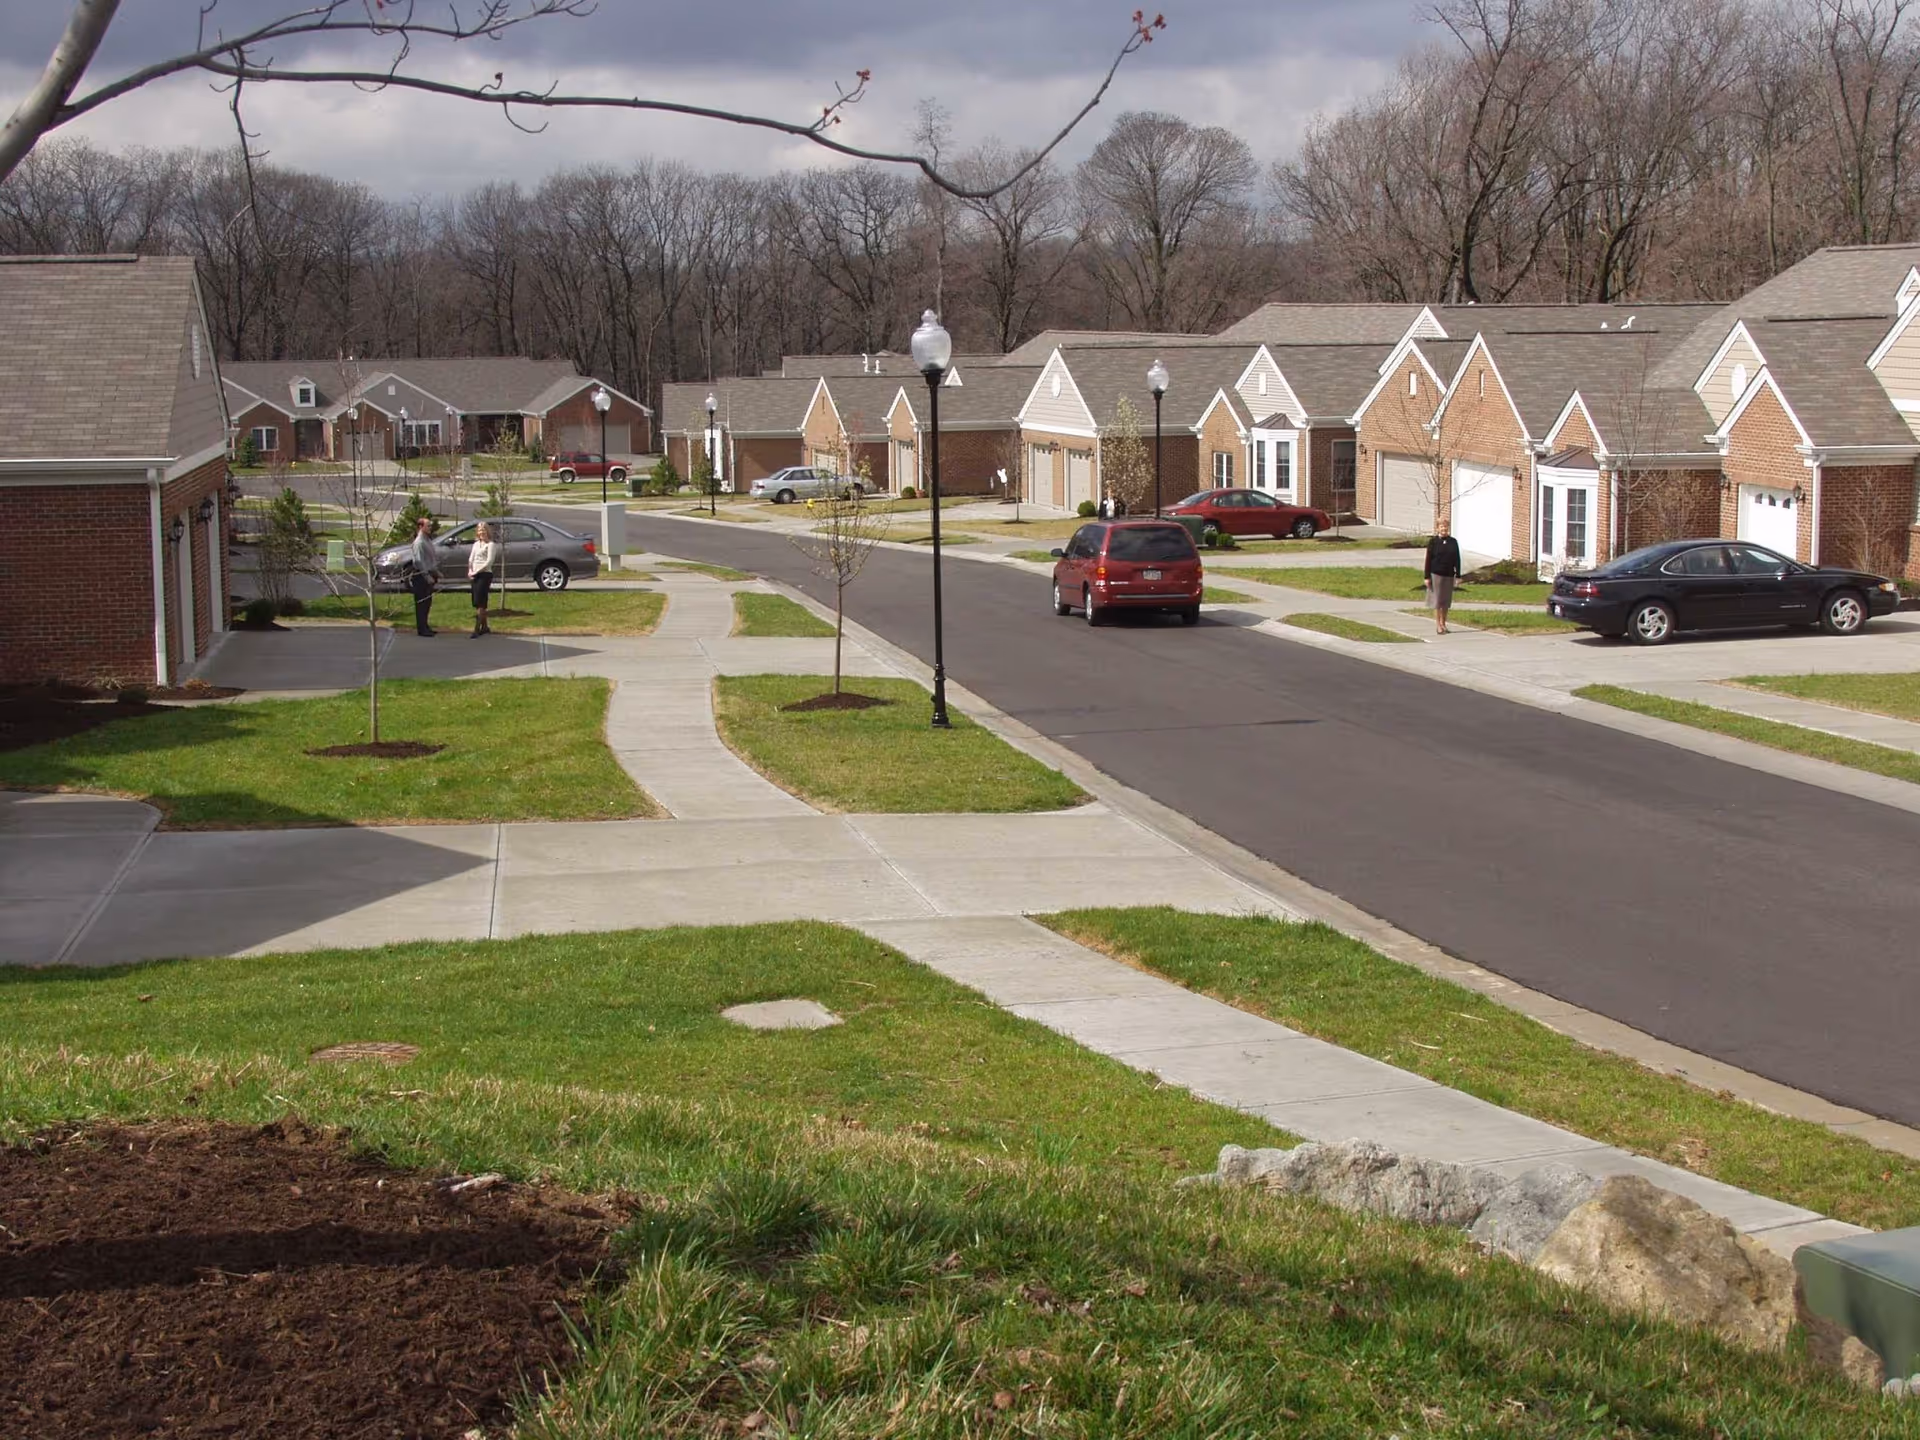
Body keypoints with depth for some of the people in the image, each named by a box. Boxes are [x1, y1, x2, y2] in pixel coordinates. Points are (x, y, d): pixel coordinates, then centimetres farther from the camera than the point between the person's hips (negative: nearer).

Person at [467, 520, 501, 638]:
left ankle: (477, 630, -15)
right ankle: (485, 627, 20)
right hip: (475, 575, 7)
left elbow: (489, 561, -13)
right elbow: (471, 559, 14)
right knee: (478, 602, 9)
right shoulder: (476, 544, 16)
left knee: (480, 602, -12)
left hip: (485, 574, -7)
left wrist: (476, 571, -15)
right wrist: (470, 571, -4)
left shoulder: (491, 544, -5)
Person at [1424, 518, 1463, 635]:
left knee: (1446, 601, 9)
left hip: (1449, 575, 3)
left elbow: (1457, 559, 8)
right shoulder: (1433, 542, -4)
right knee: (1437, 600, -1)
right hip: (1436, 574, -3)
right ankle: (1438, 626, 3)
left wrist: (1458, 575, 3)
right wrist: (1427, 577, -7)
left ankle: (1443, 624, 19)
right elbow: (1428, 559, -4)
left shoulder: (1453, 542, 5)